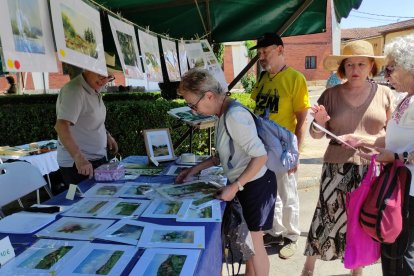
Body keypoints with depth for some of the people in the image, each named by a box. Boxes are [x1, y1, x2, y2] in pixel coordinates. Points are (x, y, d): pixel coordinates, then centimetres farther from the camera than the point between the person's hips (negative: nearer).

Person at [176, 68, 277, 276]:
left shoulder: (235, 115, -26)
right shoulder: (223, 114, 5)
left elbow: (260, 156, -25)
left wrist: (235, 186, -23)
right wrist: (194, 170, 11)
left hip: (255, 185, -9)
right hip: (242, 184, 9)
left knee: (253, 242, 9)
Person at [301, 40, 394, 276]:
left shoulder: (384, 94, 3)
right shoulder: (331, 94, 0)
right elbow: (317, 135, 1)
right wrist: (319, 122, -19)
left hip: (372, 168, 1)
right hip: (337, 169, -1)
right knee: (328, 218, 2)